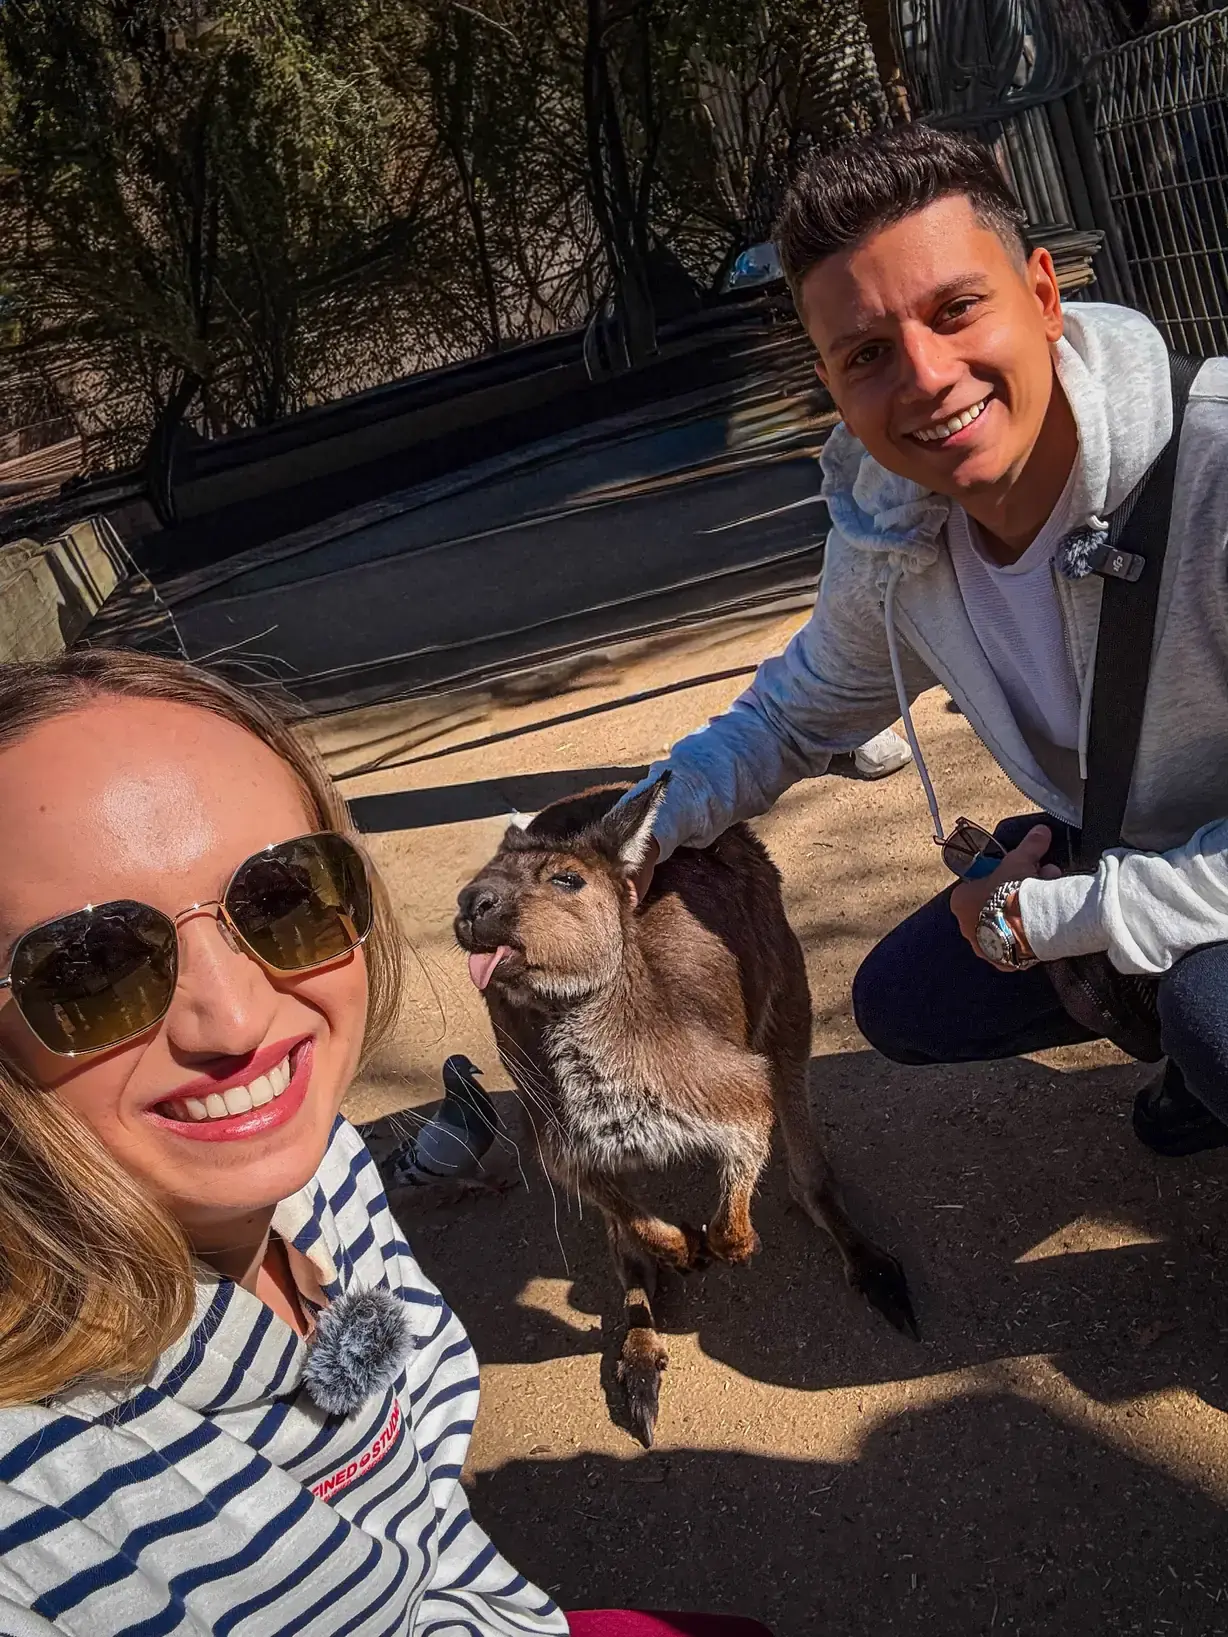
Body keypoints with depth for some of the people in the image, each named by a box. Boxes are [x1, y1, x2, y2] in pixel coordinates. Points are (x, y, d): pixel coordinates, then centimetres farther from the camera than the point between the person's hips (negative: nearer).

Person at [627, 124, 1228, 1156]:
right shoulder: (886, 534, -12)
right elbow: (803, 713, 6)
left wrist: (1042, 919, -25)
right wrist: (645, 826, -8)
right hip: (1119, 850, 6)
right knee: (904, 1004, 9)